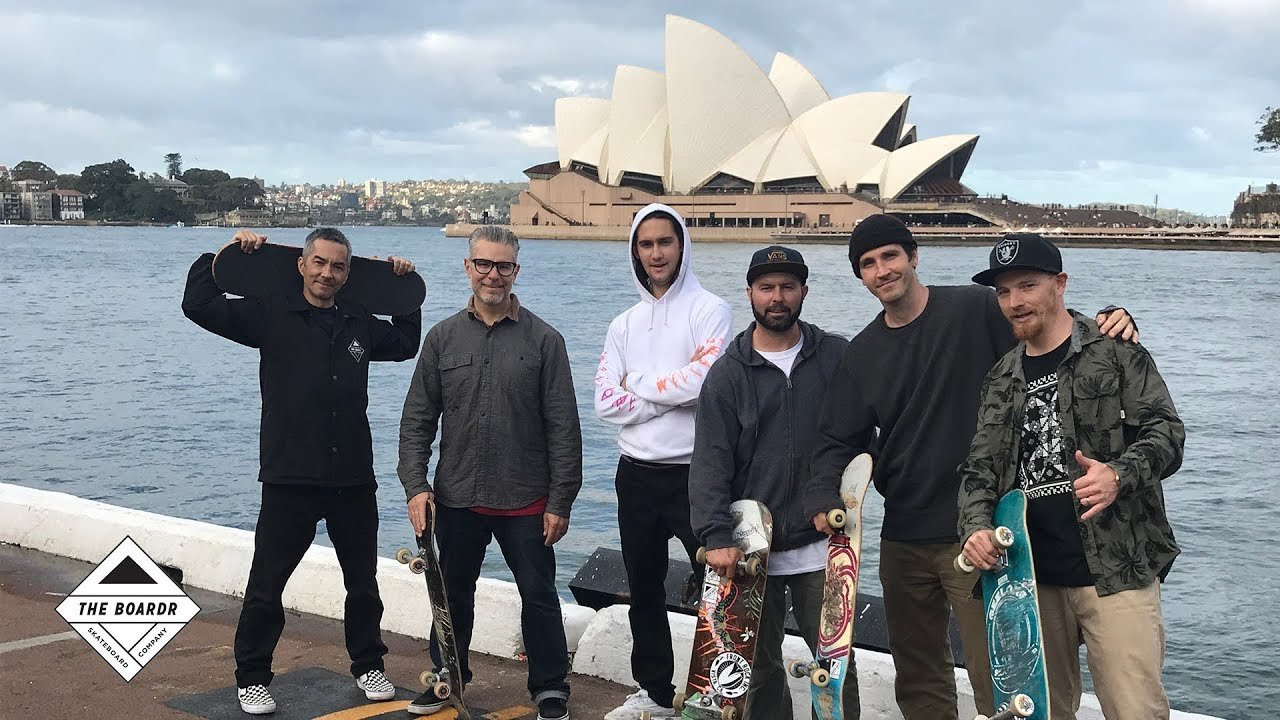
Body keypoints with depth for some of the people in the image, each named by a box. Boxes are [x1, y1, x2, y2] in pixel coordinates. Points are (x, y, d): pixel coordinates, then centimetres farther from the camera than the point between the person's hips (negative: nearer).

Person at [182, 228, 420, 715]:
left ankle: (368, 666, 33)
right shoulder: (270, 315, -3)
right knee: (265, 587, 4)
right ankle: (251, 679, 19)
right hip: (289, 480, -4)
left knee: (363, 584, 16)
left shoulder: (360, 324, 9)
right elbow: (198, 305, -9)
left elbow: (406, 344, 29)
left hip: (354, 480, 4)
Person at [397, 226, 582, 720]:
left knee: (539, 596, 7)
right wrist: (415, 485, -5)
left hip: (526, 502, -2)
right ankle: (447, 677, 36)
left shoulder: (543, 340, -4)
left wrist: (560, 501, -7)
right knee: (453, 594, 17)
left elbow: (564, 429, -5)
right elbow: (417, 419, 4)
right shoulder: (443, 337, 3)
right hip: (456, 498, 3)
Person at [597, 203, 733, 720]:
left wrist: (638, 383, -8)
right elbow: (606, 403, -1)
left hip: (696, 473, -6)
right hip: (636, 474, 6)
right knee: (644, 591, 16)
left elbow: (701, 381, -22)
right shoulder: (624, 324, 9)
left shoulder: (709, 311, -6)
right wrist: (671, 394, -12)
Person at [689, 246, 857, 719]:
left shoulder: (838, 358, 1)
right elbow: (711, 461, -7)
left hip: (820, 542, 0)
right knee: (760, 666, 11)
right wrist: (717, 536, -16)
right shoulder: (728, 373, -1)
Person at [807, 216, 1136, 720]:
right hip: (902, 540, 6)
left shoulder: (976, 310, -6)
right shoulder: (863, 353, 10)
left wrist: (1109, 324, -23)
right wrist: (824, 499, -10)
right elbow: (839, 439, 8)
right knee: (918, 680, 16)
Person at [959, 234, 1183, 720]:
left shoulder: (1114, 350, 1)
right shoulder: (1002, 380, 15)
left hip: (1117, 573, -5)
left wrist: (1120, 474, -26)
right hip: (1034, 577, 5)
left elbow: (1165, 431, -6)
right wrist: (976, 526, -7)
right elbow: (979, 468, 13)